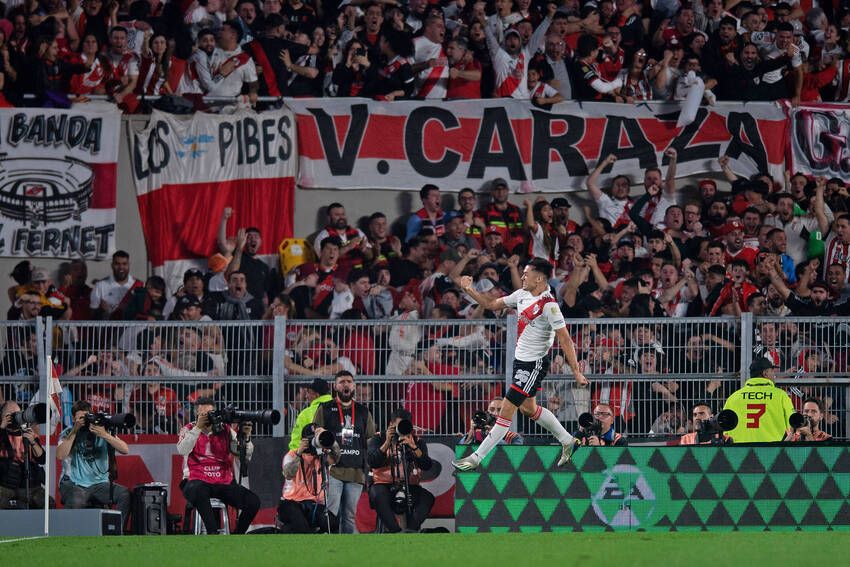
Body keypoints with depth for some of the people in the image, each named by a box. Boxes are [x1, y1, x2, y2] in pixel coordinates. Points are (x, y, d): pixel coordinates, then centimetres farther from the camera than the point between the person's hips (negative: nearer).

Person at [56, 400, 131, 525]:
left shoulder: (102, 431, 7)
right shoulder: (68, 433, 5)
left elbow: (125, 450, -4)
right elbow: (60, 455, -14)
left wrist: (105, 435, -17)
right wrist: (75, 431, -14)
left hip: (99, 483, 2)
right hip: (73, 484, -2)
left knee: (125, 495, -24)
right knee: (76, 502, -37)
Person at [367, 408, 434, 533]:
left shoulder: (417, 442, 10)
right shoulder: (379, 440, 7)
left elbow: (427, 466, -4)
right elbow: (372, 462, -9)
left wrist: (413, 447, -18)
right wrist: (387, 443, -17)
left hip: (409, 485, 2)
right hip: (384, 484, -2)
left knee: (428, 498, -28)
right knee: (378, 497, -36)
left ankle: (411, 530, -36)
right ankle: (396, 532, -37)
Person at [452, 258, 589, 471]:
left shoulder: (549, 305, -21)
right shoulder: (522, 295, 3)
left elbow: (565, 340, -22)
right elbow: (492, 304, 16)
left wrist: (576, 372, -23)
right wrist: (470, 290, 3)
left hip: (535, 364, -9)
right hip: (521, 359, 9)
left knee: (507, 409, -8)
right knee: (528, 409, 20)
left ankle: (476, 458, -6)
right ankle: (567, 441, 37)